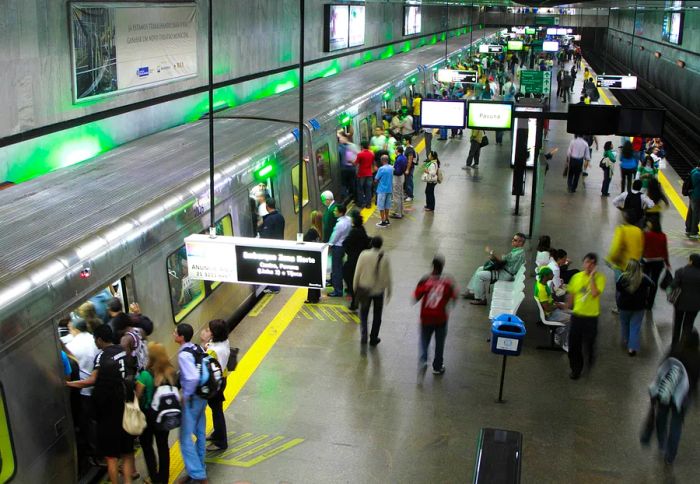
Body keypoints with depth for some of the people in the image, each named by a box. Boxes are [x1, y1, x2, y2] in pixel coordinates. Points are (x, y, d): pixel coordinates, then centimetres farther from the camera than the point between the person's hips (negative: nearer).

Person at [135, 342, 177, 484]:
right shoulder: (171, 373, -8)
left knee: (146, 445, 17)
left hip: (149, 415, -4)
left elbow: (138, 396, -17)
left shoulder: (145, 375, -24)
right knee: (163, 444, 17)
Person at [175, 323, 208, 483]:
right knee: (199, 433, 21)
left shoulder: (183, 355, -23)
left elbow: (193, 378, -32)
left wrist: (186, 396, -18)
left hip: (192, 399, -9)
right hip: (202, 395, 9)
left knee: (186, 438, -2)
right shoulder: (198, 348, 3)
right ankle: (200, 467, 34)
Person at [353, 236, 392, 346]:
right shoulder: (384, 258, -11)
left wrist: (355, 287, 7)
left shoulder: (364, 255, -12)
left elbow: (357, 273, -6)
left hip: (365, 289, 0)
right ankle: (373, 338, 22)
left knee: (364, 313, 12)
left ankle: (364, 336, -6)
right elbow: (387, 276, -5)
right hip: (379, 290, 0)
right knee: (377, 315, 16)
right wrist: (389, 291, 7)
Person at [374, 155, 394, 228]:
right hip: (389, 189, 7)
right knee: (387, 206, 17)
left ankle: (383, 222, 3)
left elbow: (376, 180, -12)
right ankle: (387, 220, 23)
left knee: (381, 206, 1)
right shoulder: (391, 168, 2)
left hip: (382, 190, -7)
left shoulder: (381, 169, -18)